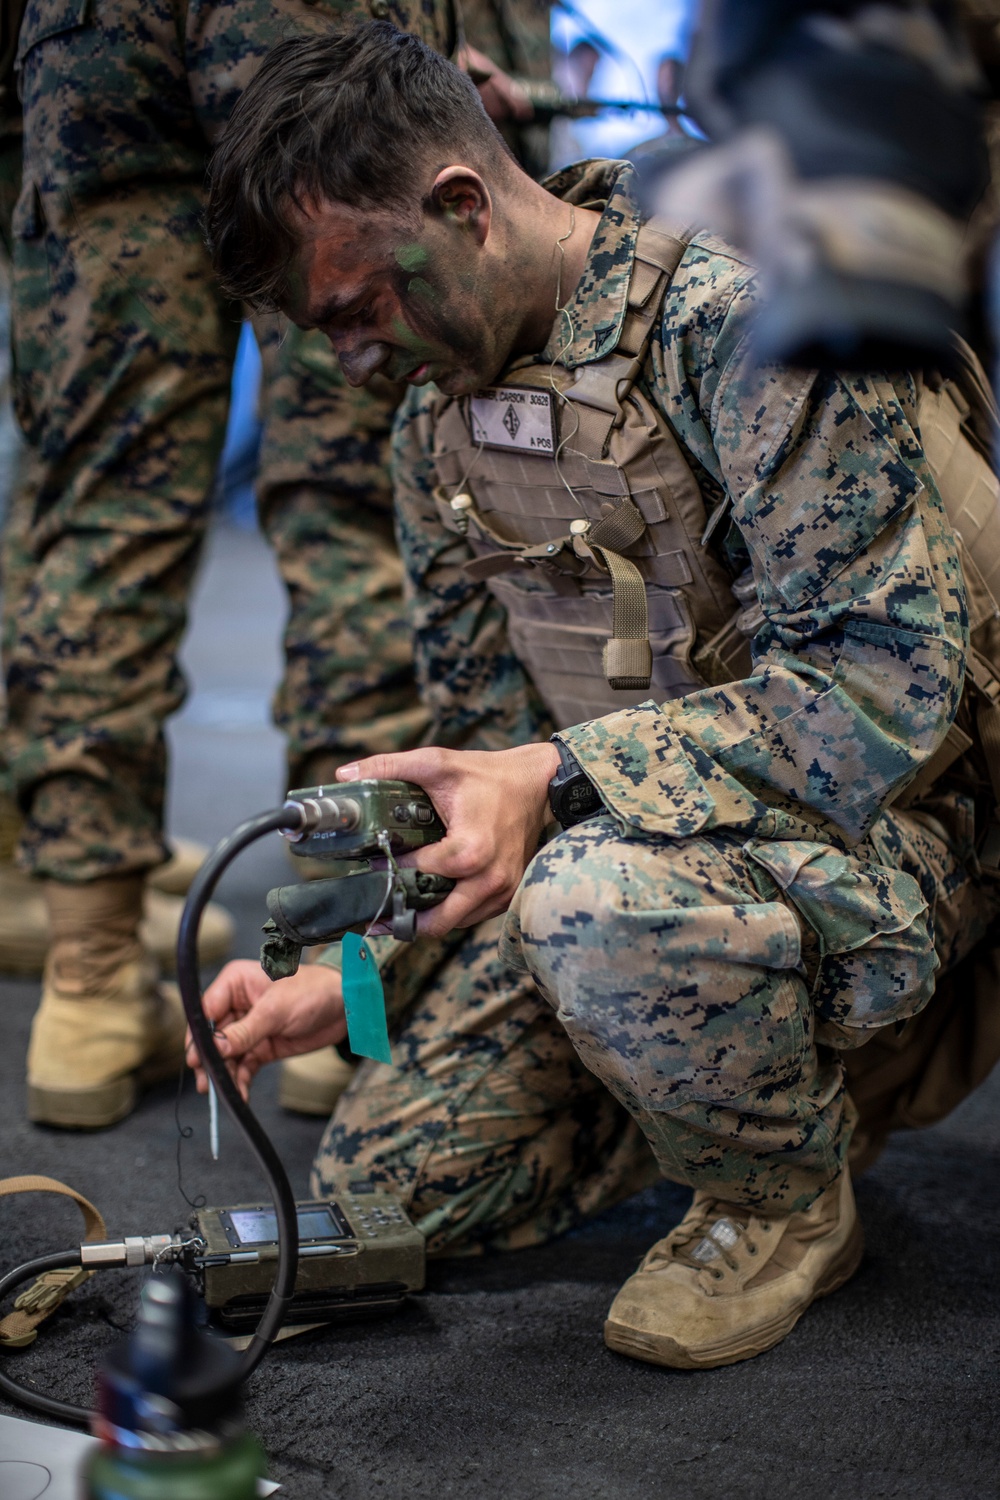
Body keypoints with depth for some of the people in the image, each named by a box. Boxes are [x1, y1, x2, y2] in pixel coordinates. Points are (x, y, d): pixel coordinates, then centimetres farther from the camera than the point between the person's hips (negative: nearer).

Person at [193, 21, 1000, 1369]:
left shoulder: (742, 316, -20)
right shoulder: (437, 424, 7)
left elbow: (884, 680, -26)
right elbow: (484, 750, 12)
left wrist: (557, 780, -33)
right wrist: (344, 979, -1)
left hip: (871, 844, -7)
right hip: (626, 843, 7)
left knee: (596, 896, -39)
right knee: (383, 1183, -2)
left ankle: (791, 1197, -7)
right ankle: (755, 1058, 17)